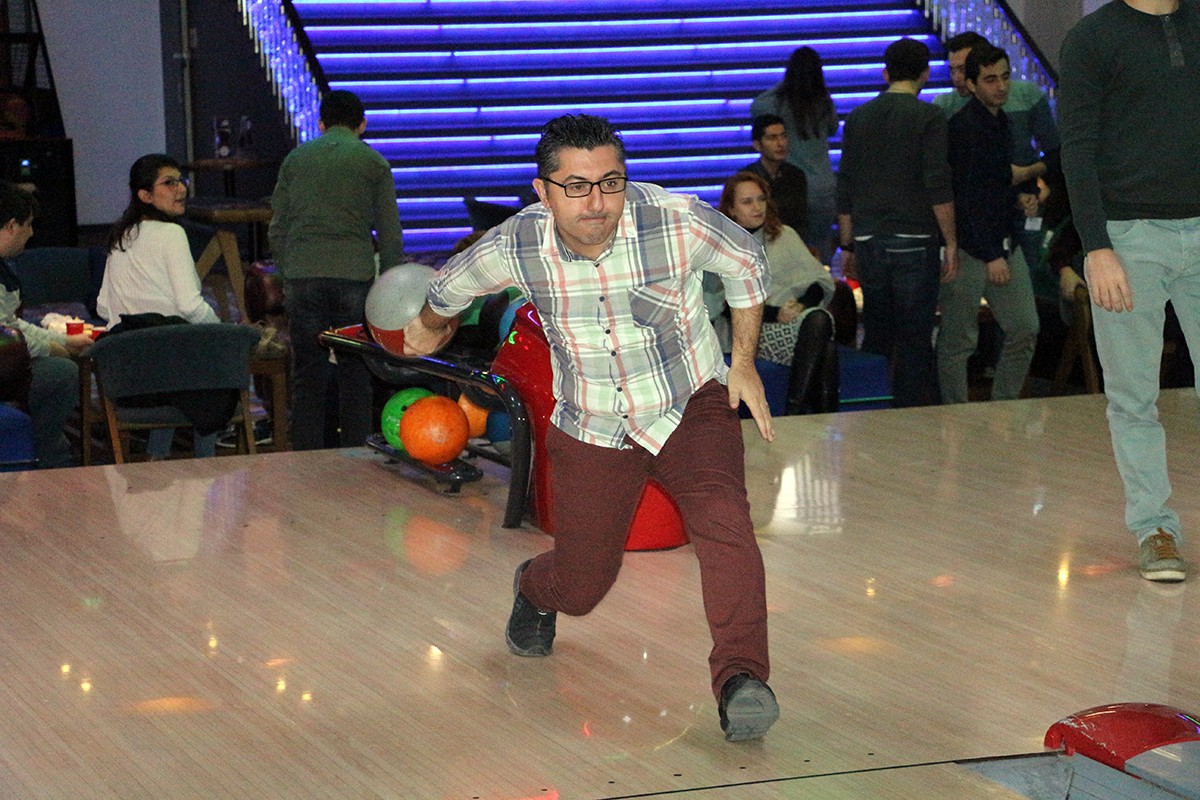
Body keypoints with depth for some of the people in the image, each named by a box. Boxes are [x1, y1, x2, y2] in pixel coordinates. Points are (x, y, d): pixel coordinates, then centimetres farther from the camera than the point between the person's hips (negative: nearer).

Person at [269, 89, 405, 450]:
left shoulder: (296, 158, 14)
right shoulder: (373, 162, 8)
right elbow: (390, 234, 7)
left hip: (302, 275, 2)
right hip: (354, 273, -2)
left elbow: (277, 230, 14)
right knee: (355, 376, 4)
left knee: (307, 378, 5)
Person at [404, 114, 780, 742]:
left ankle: (741, 679, -33)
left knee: (722, 519, -30)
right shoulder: (516, 248, -20)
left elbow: (746, 264, -1)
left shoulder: (680, 223, -25)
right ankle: (535, 589, 48)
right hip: (591, 430, 2)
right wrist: (432, 328, 26)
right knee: (581, 590, 11)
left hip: (691, 408, -1)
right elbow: (450, 286, 6)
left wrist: (744, 361, -2)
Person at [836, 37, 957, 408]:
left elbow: (845, 191, 11)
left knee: (876, 335, 12)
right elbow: (938, 186, -11)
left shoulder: (858, 118, 9)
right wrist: (951, 242, -5)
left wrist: (848, 245, 17)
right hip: (915, 242, -5)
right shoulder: (928, 117, -5)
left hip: (869, 242, 5)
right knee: (914, 339, 0)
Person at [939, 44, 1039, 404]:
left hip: (1002, 244, 9)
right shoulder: (964, 126, -14)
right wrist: (991, 256, -18)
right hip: (970, 249, -9)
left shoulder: (1000, 121, 14)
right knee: (959, 340, -1)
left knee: (1024, 329, 6)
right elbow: (967, 199, -17)